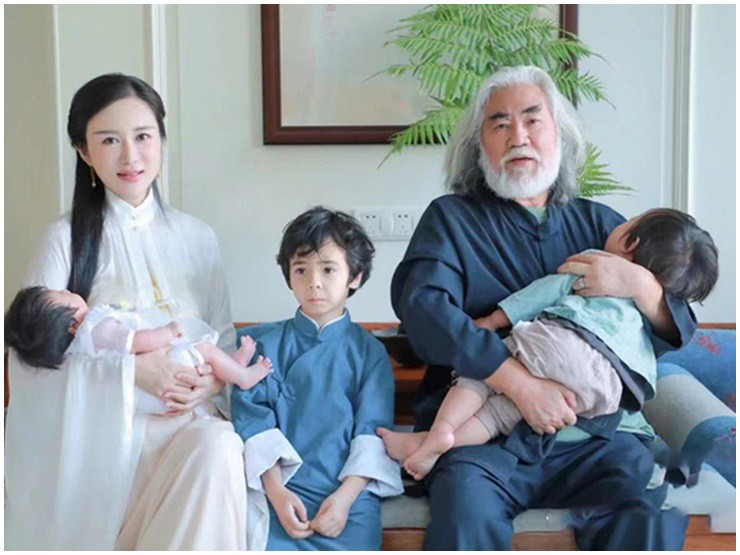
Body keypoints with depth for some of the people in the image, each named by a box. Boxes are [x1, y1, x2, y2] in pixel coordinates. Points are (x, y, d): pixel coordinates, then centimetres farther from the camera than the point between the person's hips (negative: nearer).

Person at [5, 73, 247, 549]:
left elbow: (224, 338, 14)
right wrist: (132, 367, -17)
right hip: (101, 424, -2)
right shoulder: (68, 238, 3)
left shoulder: (197, 238, 12)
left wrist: (211, 381, -9)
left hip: (185, 417, 3)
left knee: (221, 448, -31)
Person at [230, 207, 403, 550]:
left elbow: (372, 431, 3)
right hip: (279, 487, 0)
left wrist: (345, 496, -11)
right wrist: (276, 492, -10)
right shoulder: (267, 345, 12)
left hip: (350, 492, 0)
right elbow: (253, 420, 3)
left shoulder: (368, 351, 11)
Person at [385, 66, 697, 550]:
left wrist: (640, 284, -9)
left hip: (591, 436, 2)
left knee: (656, 506, -25)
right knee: (465, 499, -31)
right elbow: (423, 306, -10)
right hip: (483, 435, -2)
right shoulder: (452, 219, 11)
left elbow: (675, 337, 14)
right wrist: (522, 384, -19)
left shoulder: (599, 224, 19)